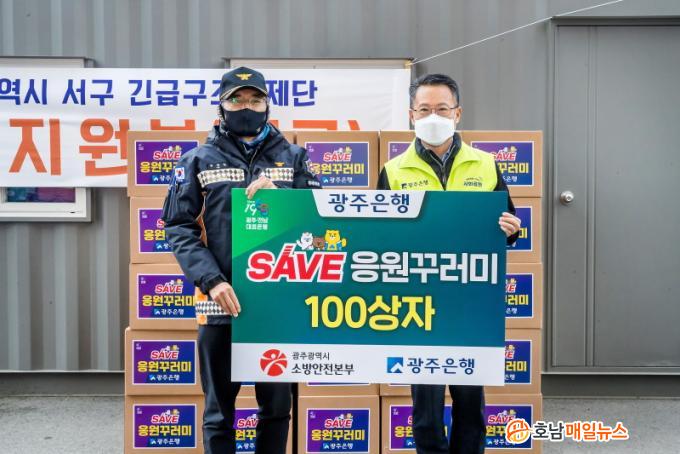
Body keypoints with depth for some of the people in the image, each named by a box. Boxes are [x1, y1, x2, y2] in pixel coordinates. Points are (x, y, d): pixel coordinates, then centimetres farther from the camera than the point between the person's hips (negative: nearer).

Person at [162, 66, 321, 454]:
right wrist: (211, 280, -15)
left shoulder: (294, 157, 10)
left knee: (277, 406, 12)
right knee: (220, 411, 9)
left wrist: (278, 196, -15)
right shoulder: (198, 160, 6)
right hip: (221, 302, -1)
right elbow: (179, 228, -2)